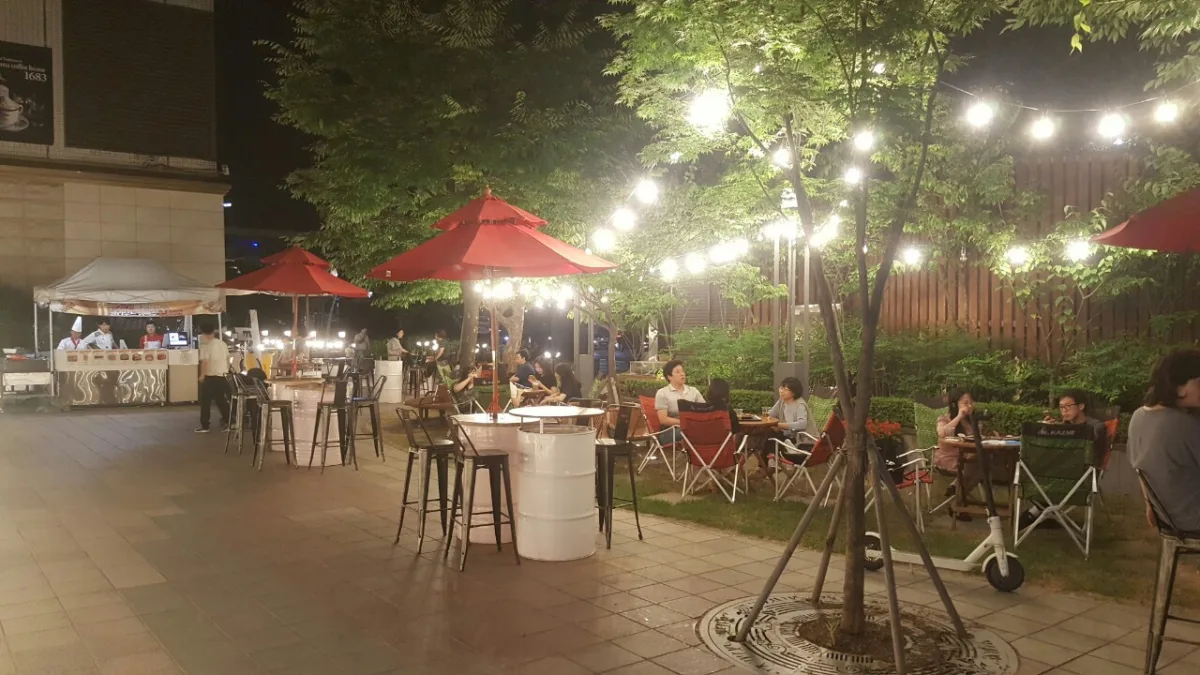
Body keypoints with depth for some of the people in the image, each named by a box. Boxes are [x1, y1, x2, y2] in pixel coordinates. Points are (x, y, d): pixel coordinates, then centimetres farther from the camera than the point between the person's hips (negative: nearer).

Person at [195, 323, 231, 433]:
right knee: (221, 400, 15)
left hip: (210, 376, -6)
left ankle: (204, 426, 3)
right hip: (223, 376, 6)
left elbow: (204, 362, -18)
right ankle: (227, 422, 12)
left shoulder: (206, 345, -12)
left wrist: (202, 375, -9)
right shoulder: (223, 344, 9)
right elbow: (228, 359, 15)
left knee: (205, 401, 2)